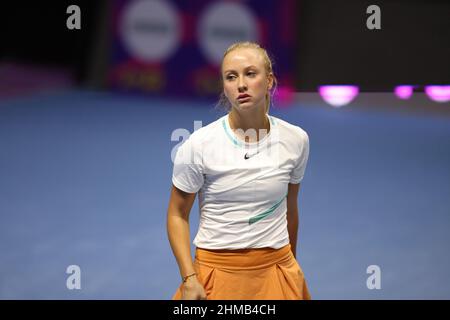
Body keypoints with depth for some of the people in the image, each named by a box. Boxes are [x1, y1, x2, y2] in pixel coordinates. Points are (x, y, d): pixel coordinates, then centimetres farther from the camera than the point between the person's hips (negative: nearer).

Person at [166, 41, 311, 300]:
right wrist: (189, 278, -12)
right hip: (217, 267, -2)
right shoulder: (199, 144, -10)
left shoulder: (296, 140, -2)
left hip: (275, 268, 2)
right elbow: (178, 215, -3)